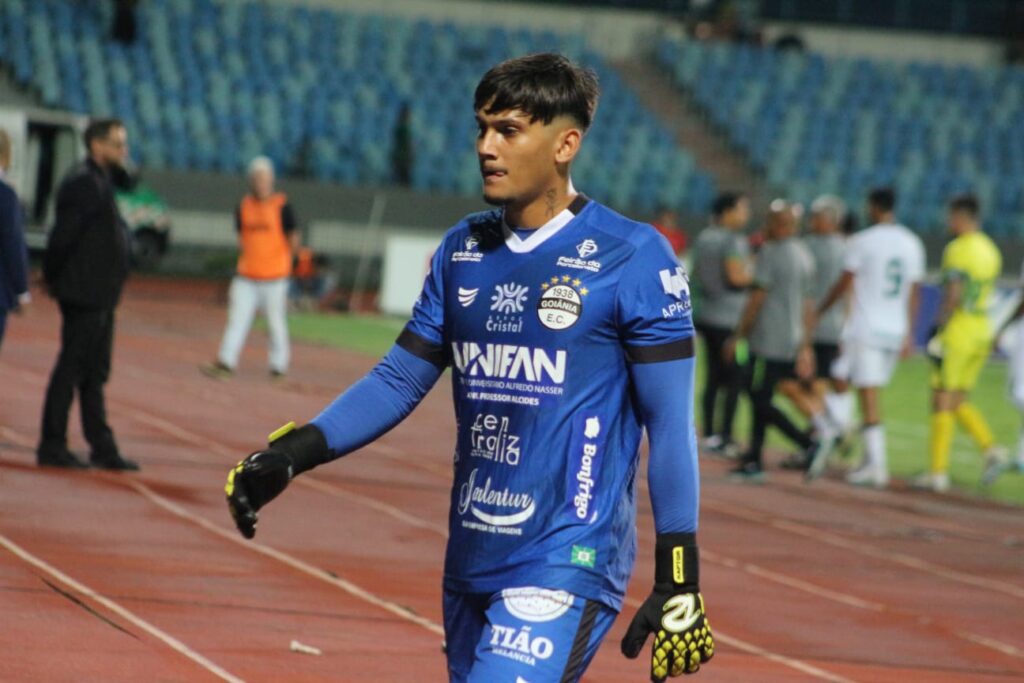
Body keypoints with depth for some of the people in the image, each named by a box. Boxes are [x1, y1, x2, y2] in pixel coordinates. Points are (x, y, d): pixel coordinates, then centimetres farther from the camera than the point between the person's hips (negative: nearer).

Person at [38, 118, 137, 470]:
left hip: (100, 296, 10)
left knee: (94, 374, 13)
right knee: (70, 371, -3)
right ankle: (52, 447, 2)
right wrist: (54, 278, -11)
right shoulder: (82, 183, -17)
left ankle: (103, 448, 18)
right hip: (85, 296, -10)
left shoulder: (99, 181, 15)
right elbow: (63, 236, -20)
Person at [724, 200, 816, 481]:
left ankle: (809, 445, -19)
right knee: (761, 399, 13)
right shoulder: (805, 255, 15)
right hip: (792, 342, 9)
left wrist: (738, 336, -8)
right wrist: (804, 347, 21)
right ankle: (753, 460, 13)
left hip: (768, 340, -9)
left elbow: (757, 298, -14)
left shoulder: (771, 252, -11)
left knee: (760, 400, -8)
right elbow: (807, 303, 18)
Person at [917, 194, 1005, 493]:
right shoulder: (991, 251, 12)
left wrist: (939, 333, -18)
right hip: (982, 332, 8)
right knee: (958, 402, 17)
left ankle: (938, 471, 0)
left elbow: (953, 296, -20)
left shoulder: (957, 250, -14)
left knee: (942, 401, -1)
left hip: (957, 332, -8)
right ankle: (991, 448, -1)